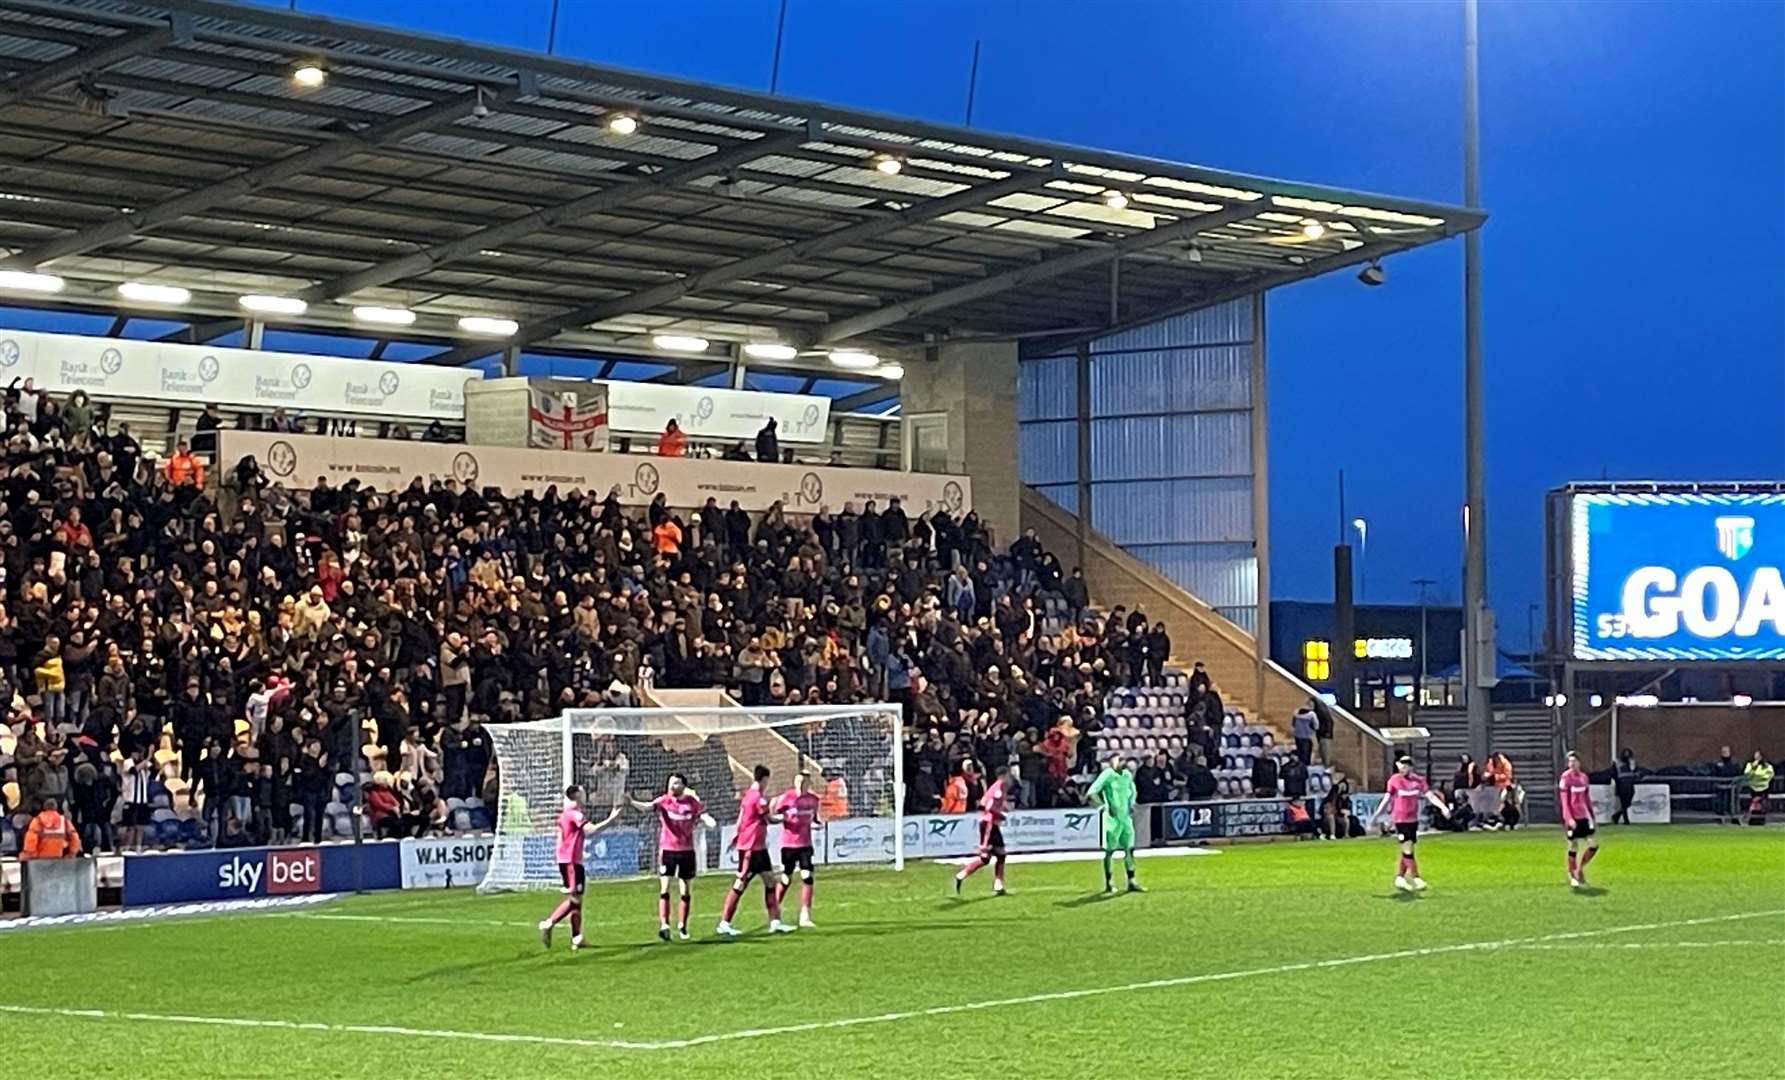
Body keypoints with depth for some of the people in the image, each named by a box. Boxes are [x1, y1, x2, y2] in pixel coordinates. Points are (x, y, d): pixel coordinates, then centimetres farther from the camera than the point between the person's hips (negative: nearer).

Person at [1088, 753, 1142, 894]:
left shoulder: (1127, 775, 8)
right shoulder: (1107, 775, -13)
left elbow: (1132, 790, 29)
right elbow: (1092, 792, -20)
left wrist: (1131, 804, 14)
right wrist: (1106, 807, -21)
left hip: (1126, 817, 7)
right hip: (1113, 818, -7)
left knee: (1129, 849, 8)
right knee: (1109, 851, -1)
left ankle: (1131, 882, 15)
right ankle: (1108, 884, 6)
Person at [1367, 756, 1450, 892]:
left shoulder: (1418, 780, 1)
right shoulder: (1394, 780, -5)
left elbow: (1430, 795, -3)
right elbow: (1387, 799, 2)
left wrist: (1443, 807, -17)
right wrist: (1376, 816, 3)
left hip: (1413, 819, 4)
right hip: (1400, 819, -4)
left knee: (1407, 850, 10)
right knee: (1407, 849, -12)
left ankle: (1399, 878, 22)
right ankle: (1416, 879, -10)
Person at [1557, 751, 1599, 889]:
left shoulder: (1584, 777, 10)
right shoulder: (1566, 777, -8)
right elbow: (1564, 800, -12)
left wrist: (1591, 814, 15)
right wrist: (1568, 818, -19)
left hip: (1584, 816, 6)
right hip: (1572, 818, -6)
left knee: (1594, 844, 0)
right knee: (1573, 846, 0)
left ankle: (1580, 870, 18)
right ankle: (1572, 876, 14)